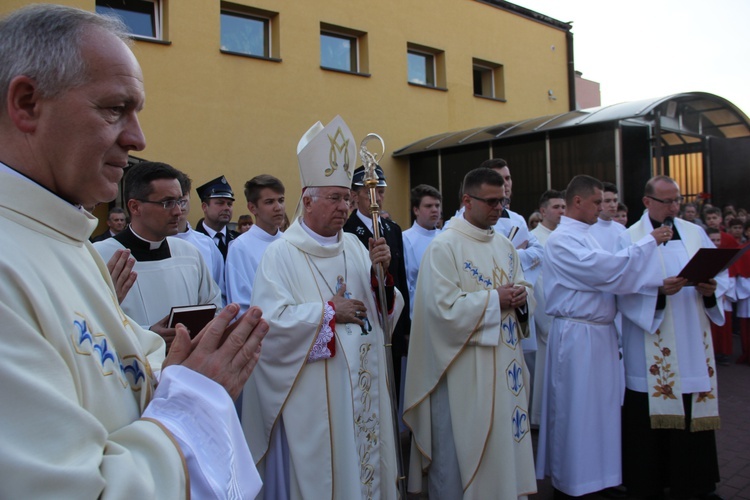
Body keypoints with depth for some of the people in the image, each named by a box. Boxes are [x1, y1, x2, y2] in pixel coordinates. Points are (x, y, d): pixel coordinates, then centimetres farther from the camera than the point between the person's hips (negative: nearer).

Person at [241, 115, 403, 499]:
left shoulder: (354, 246, 7)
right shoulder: (281, 254, -10)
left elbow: (386, 310, 7)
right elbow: (269, 320, -21)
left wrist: (382, 274, -11)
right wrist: (328, 312, -15)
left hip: (362, 388, 6)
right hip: (312, 394, -5)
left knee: (365, 463, 16)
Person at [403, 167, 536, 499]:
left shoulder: (505, 245, 12)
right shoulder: (444, 246, -13)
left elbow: (523, 289, 16)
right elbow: (445, 307, -21)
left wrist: (521, 296, -7)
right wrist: (495, 299, -17)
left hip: (505, 363, 7)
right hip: (464, 370, -7)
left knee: (505, 443, 16)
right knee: (461, 451, 4)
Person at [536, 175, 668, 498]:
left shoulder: (584, 235, 16)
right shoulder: (562, 240, -15)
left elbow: (604, 277, 17)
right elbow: (604, 268, -24)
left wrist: (658, 284, 7)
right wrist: (649, 242, -14)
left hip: (599, 332, 9)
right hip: (577, 335, -9)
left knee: (602, 407, 15)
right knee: (576, 410, 1)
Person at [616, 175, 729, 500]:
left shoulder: (695, 233, 11)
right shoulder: (629, 239, -1)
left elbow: (720, 274, 10)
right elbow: (625, 291, -8)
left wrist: (711, 290, -11)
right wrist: (659, 292, -24)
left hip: (693, 344, 4)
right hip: (650, 349, -4)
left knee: (695, 411, 8)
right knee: (651, 418, 2)